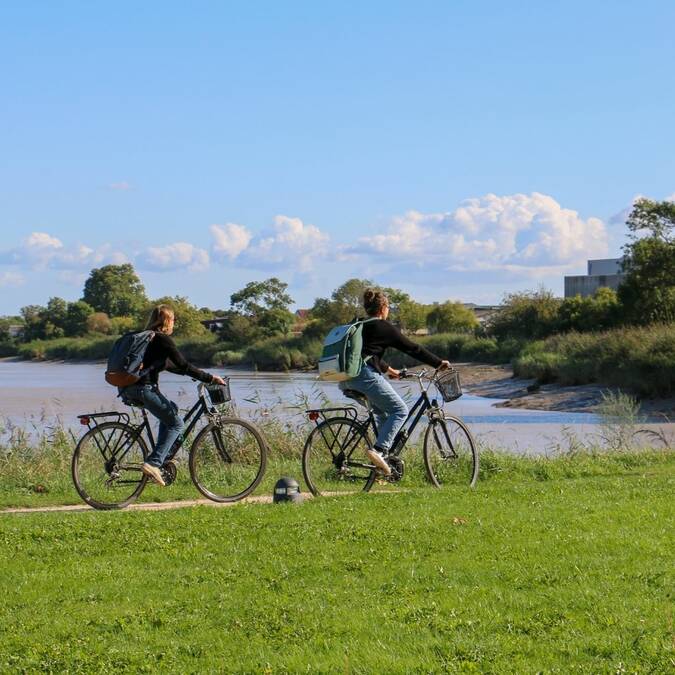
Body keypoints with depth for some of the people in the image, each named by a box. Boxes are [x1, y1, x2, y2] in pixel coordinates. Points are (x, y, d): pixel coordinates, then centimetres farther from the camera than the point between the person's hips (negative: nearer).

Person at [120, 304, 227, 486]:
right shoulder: (162, 339, -4)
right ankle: (153, 463, -14)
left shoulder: (149, 337, 24)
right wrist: (210, 378, -2)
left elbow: (167, 365, 32)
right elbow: (184, 366, -8)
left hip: (129, 389, 9)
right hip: (144, 388, -9)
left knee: (171, 409, 25)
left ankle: (161, 459, 17)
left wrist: (204, 376, 34)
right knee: (176, 423, -1)